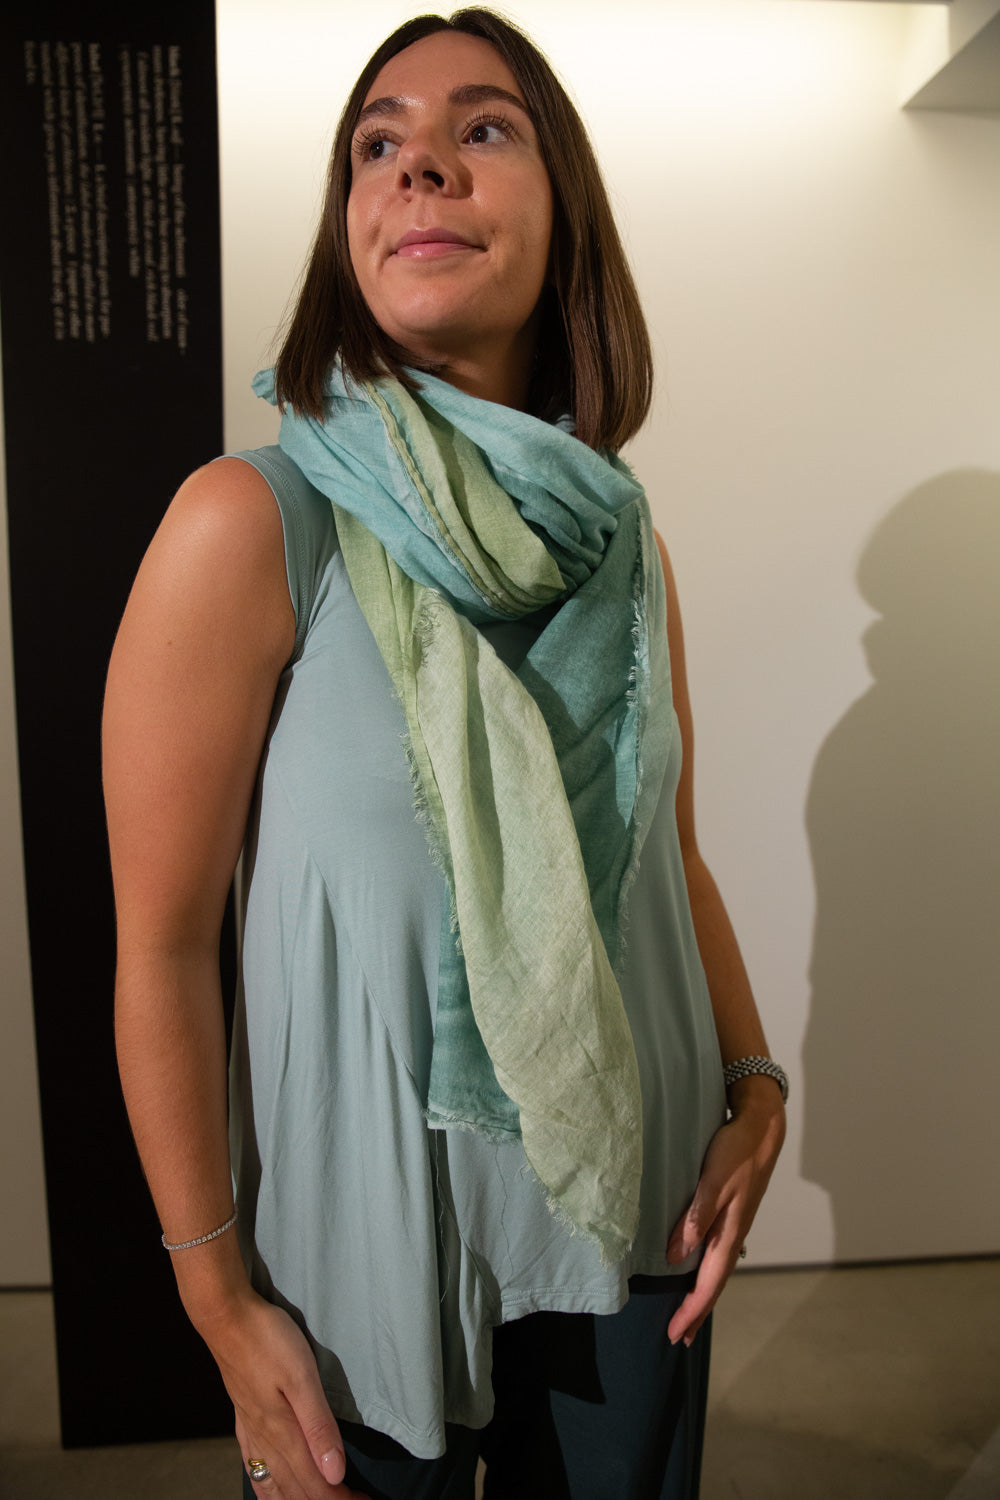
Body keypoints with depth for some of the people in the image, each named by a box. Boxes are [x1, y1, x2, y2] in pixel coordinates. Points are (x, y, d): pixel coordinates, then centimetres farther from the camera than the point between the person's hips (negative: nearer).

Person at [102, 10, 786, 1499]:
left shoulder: (623, 548, 0)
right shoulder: (254, 525, -16)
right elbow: (163, 946, -14)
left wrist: (755, 1085, -2)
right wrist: (223, 1301, -10)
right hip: (366, 1258, -4)